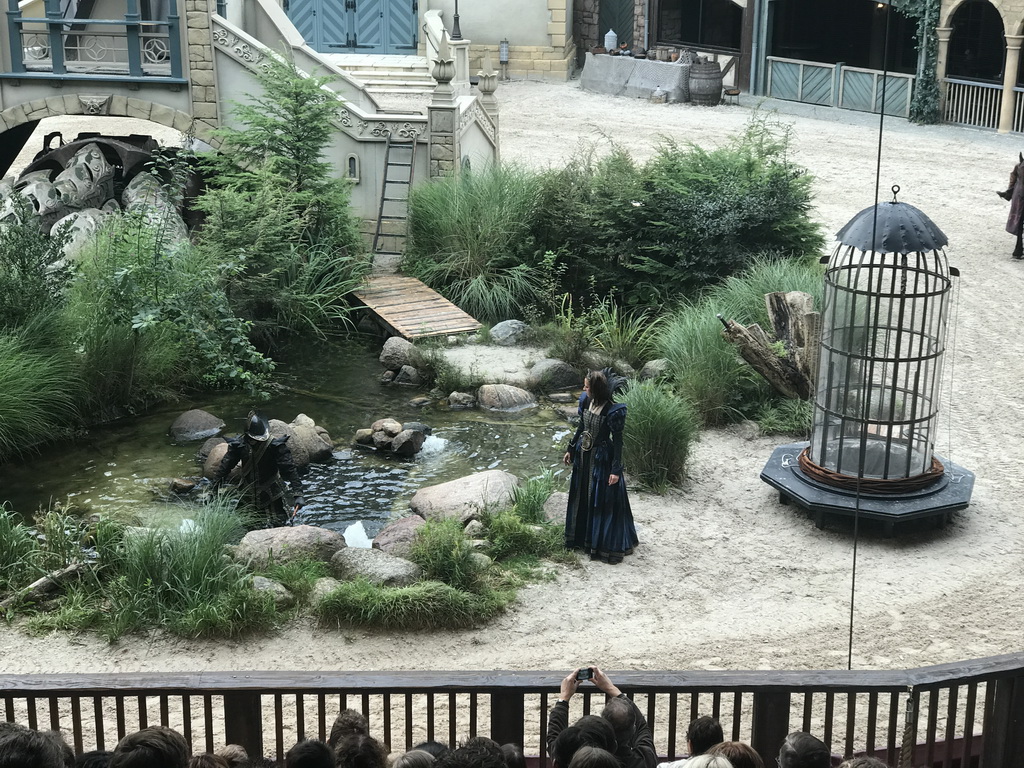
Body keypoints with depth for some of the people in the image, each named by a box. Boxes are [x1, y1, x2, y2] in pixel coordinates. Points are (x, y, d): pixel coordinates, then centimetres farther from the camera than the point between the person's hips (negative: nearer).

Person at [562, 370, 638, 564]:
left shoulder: (613, 411, -24)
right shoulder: (586, 401, -4)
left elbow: (617, 440, -19)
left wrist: (616, 469, -19)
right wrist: (571, 449, 18)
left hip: (602, 459, -8)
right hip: (583, 455, 8)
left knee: (603, 502, 3)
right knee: (581, 498, 19)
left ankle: (605, 544, 16)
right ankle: (583, 538, 37)